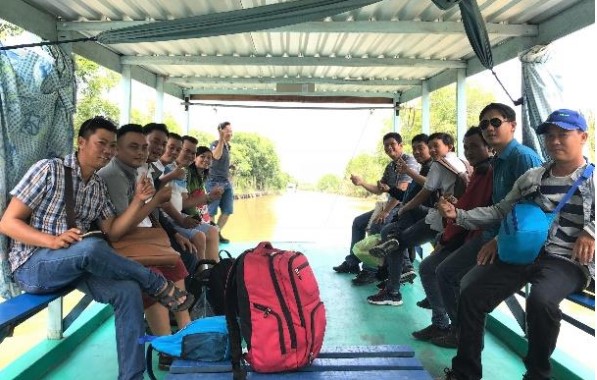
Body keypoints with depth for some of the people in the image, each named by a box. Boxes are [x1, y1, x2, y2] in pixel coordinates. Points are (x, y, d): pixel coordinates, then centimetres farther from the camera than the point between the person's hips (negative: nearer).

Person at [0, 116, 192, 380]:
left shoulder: (99, 186, 10)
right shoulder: (49, 169, -9)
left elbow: (113, 232, 8)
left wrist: (138, 202, -7)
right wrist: (53, 241, -28)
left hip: (77, 263, 6)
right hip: (33, 265, -5)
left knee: (128, 290, -23)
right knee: (91, 248, -38)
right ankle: (159, 286, -16)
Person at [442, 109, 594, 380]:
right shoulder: (532, 177, 15)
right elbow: (500, 211, 17)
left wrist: (590, 231, -22)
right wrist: (458, 214, 5)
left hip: (567, 260, -4)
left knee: (540, 300, -35)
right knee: (470, 295, -10)